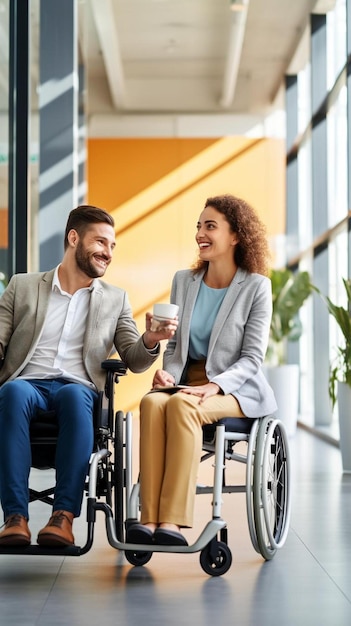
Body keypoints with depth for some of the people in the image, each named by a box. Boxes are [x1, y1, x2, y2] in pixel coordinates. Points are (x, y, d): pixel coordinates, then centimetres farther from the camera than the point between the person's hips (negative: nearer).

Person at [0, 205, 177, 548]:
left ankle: (64, 516, -41)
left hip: (79, 388, 1)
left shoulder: (115, 299, 21)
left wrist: (150, 340, -10)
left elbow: (134, 361, 13)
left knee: (74, 396, -37)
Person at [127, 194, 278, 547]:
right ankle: (149, 519, -40)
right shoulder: (184, 281, 14)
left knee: (182, 406, -37)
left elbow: (252, 357, -5)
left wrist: (214, 386, -21)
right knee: (152, 402, -32)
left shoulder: (256, 286, 0)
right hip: (185, 381, 4)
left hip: (235, 388, -4)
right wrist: (168, 371, -6)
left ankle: (172, 521, -42)